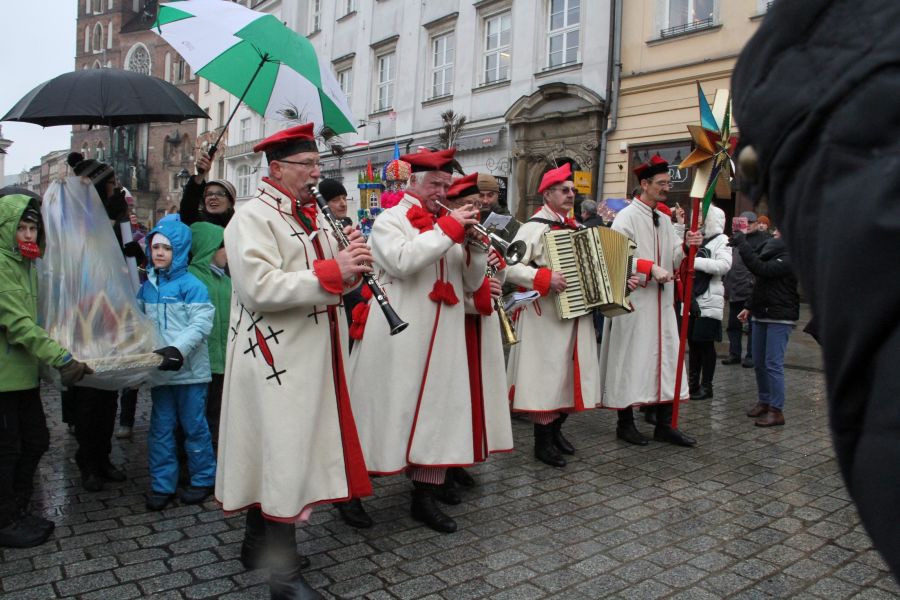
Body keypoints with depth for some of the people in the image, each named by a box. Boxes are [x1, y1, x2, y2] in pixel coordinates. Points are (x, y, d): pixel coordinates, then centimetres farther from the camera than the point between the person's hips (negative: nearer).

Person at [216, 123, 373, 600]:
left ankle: (259, 542, 35)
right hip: (276, 358, -8)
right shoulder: (252, 218, -11)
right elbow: (258, 288, -25)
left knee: (275, 451, 18)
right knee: (284, 455, -3)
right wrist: (331, 271, -26)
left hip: (312, 355, 8)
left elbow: (338, 282, 17)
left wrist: (352, 262, -5)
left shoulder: (313, 216, 15)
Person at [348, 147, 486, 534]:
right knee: (387, 412, 1)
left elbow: (473, 283, 13)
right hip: (396, 340, -6)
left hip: (441, 340, 6)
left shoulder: (449, 225, 17)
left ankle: (425, 498, 18)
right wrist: (448, 229, -17)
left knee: (437, 409, 6)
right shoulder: (390, 220, 0)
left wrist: (474, 243, -4)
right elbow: (401, 261, -22)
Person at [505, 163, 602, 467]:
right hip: (545, 316, -8)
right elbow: (511, 267, -19)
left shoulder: (576, 228, 14)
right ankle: (542, 442, 12)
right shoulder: (534, 227, -10)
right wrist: (545, 277, -28)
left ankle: (556, 430, 30)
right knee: (546, 375, -1)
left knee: (569, 373, 14)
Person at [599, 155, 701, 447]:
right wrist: (651, 268, -20)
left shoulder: (664, 220, 15)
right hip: (633, 303, -7)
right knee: (631, 360, 0)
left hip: (661, 303, 7)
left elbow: (674, 261, 13)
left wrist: (687, 246, -6)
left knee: (665, 359, 8)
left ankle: (664, 424, 17)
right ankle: (625, 423, 14)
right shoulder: (627, 217, -8)